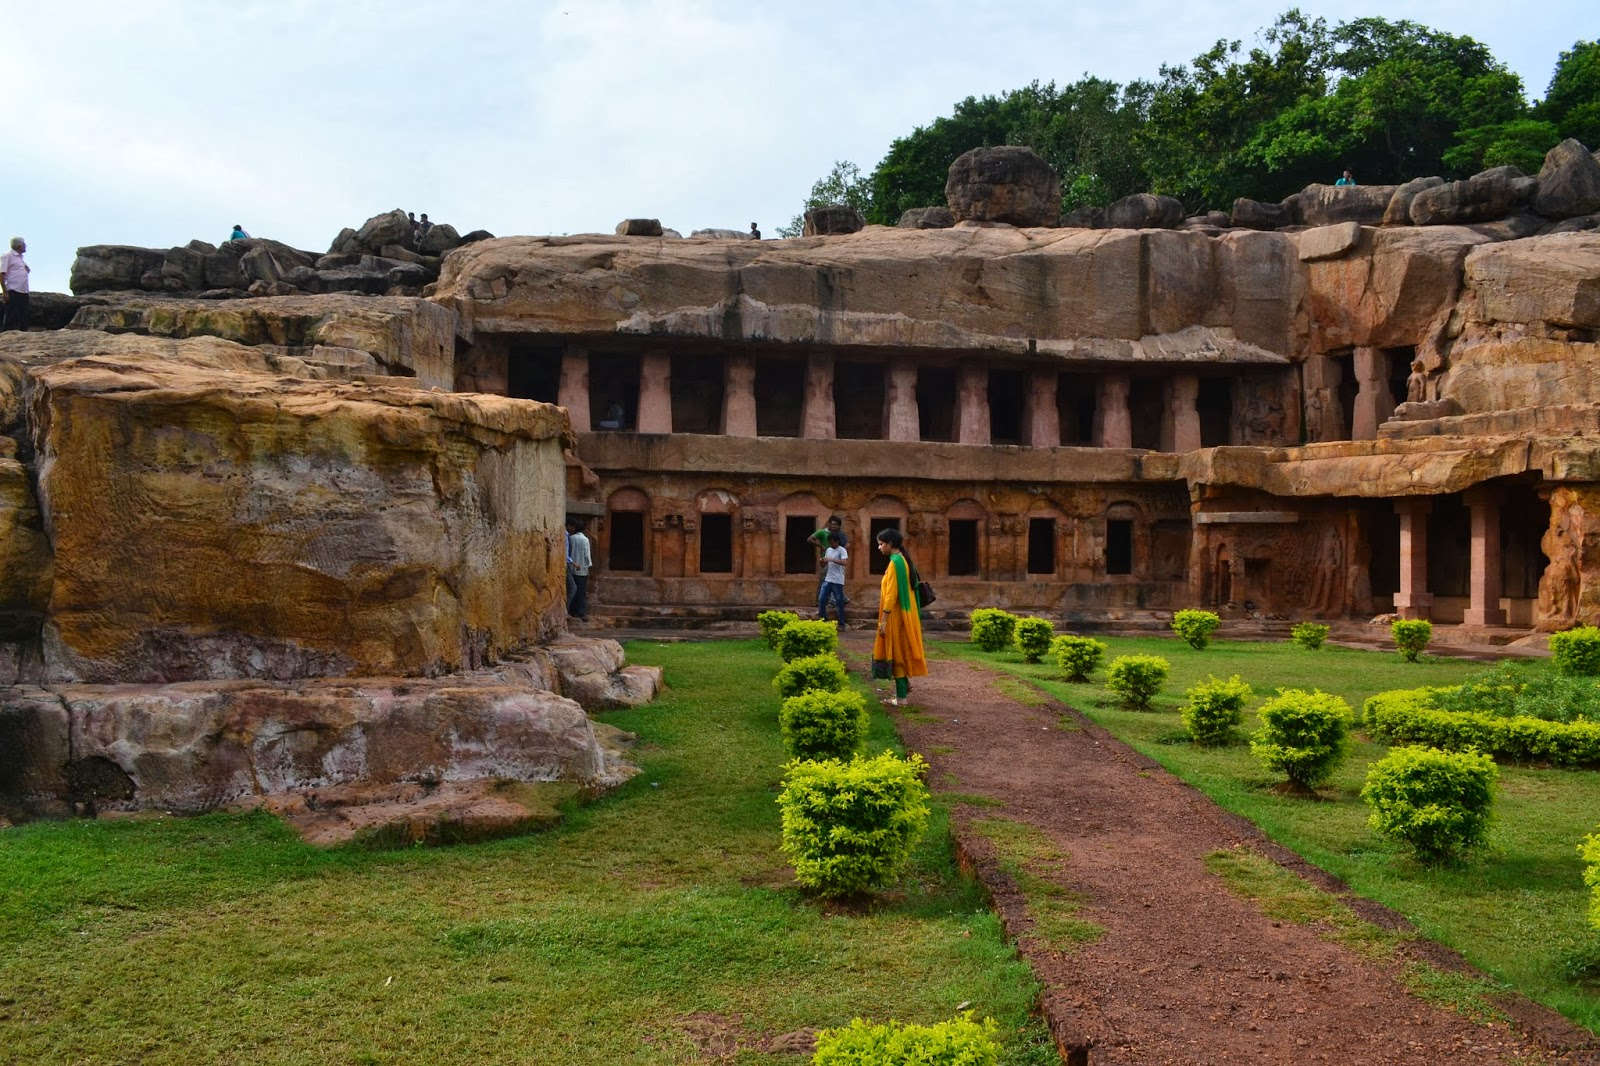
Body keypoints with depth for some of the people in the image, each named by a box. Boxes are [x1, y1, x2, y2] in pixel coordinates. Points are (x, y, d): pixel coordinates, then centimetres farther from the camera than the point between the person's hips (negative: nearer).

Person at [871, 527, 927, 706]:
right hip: (906, 613, 9)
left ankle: (902, 697, 2)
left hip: (896, 615, -9)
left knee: (896, 653, -3)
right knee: (901, 653, 18)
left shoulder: (895, 563, -18)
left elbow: (891, 594, -21)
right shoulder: (903, 560, 12)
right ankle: (905, 691, 25)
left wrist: (883, 619, -19)